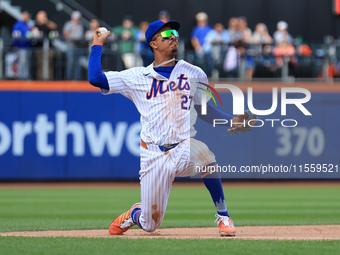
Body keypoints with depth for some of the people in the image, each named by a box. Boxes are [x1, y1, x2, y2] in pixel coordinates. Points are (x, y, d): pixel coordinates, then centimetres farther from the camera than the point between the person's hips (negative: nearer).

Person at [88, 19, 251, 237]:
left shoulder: (194, 74, 11)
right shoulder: (137, 77, 7)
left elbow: (204, 110, 15)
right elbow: (95, 78, 1)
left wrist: (232, 120, -1)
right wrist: (98, 44, 8)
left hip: (184, 146, 0)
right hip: (154, 155, 0)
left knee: (202, 153, -38)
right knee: (149, 225, 1)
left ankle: (224, 217, -21)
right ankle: (134, 214, 42)